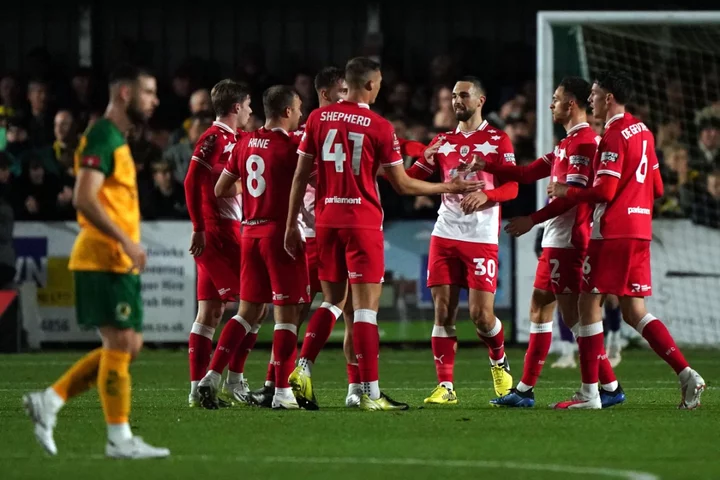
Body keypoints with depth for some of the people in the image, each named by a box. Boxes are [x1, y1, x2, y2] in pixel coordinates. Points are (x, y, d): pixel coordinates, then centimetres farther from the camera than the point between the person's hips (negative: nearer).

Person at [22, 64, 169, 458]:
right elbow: (84, 200, -22)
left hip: (118, 262, 10)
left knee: (127, 346, 10)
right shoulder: (102, 138, -13)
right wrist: (126, 241, -23)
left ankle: (49, 401, 12)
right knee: (120, 345, -7)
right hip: (105, 259, -10)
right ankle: (119, 440, -1)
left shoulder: (117, 140, 18)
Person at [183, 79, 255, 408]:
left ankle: (197, 389, 6)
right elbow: (192, 182, -19)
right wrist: (199, 228, -22)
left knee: (210, 312, 7)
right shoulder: (215, 138, -11)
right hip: (219, 232, -10)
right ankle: (234, 382, -6)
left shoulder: (232, 139, 18)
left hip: (229, 231, 10)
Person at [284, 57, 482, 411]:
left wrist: (292, 224, 12)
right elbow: (402, 185, -2)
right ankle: (370, 393, -5)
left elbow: (300, 175, 5)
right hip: (363, 223, -4)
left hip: (326, 221, 4)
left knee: (332, 300, 16)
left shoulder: (318, 119, 4)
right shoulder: (380, 127, -7)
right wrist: (448, 188, 12)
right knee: (366, 303, -3)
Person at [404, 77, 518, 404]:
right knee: (443, 311, -3)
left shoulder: (498, 140, 2)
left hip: (481, 238, -4)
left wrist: (485, 194, -23)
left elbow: (511, 188, -4)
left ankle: (499, 362, 23)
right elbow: (411, 178, 10)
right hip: (445, 234, 4)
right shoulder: (443, 142, 15)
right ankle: (445, 386, -1)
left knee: (481, 314, -7)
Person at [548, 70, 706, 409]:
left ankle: (589, 393, -2)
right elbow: (656, 188, 20)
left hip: (612, 232, -9)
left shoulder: (614, 136, -13)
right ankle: (686, 374, -5)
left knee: (589, 304, -2)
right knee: (634, 312, 9)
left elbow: (604, 191, -18)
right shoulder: (643, 132, 15)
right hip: (640, 230, 9)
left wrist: (566, 192, -5)